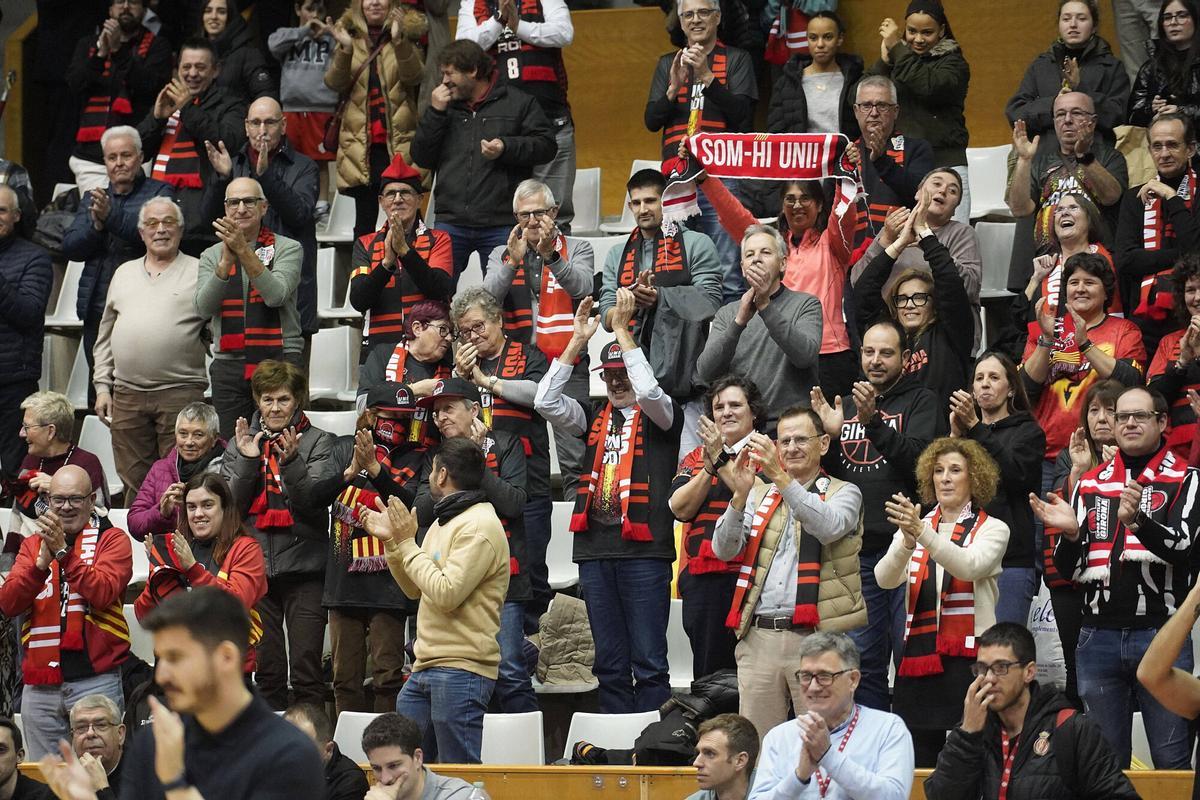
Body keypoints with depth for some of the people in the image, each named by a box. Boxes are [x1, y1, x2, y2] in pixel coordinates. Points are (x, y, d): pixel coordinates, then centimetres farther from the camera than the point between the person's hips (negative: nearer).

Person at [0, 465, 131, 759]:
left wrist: (64, 552, -18)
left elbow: (103, 593, -12)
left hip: (95, 679, -3)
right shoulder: (32, 544, 15)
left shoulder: (112, 539, 5)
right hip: (39, 685, 4)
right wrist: (41, 562, -13)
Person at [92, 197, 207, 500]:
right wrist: (103, 386, 13)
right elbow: (105, 336, 20)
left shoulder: (199, 272, 4)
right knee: (134, 482, 6)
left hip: (180, 392, -4)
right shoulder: (124, 273, 19)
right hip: (127, 395, 4)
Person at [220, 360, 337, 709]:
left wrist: (291, 462, -24)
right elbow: (231, 506, 4)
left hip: (304, 568, -3)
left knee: (306, 667, -7)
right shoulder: (241, 443, 12)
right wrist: (247, 461, -10)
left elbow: (316, 502, -9)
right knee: (266, 667, 6)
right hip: (255, 568, 3)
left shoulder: (318, 442, 3)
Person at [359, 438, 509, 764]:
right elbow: (415, 589, 24)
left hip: (461, 670, -10)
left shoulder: (479, 526, -12)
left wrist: (407, 544, -11)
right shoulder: (443, 523, 19)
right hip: (426, 667, 10)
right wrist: (391, 541, 13)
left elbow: (446, 593, -20)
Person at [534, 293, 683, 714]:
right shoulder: (595, 416, 16)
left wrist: (622, 328, -12)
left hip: (643, 550, -5)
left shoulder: (661, 416, 3)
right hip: (595, 550, 5)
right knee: (609, 663, 9)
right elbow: (546, 402, 4)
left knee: (649, 663, -5)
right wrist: (578, 340, 0)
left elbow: (648, 391, -18)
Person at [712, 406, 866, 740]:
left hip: (816, 636, -3)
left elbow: (828, 527, -15)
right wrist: (740, 495, -10)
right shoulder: (760, 495, 19)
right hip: (759, 635, 3)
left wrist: (782, 478, -22)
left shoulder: (844, 493, 8)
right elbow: (724, 549, 6)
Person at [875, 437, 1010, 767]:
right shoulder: (914, 526, 13)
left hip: (969, 661, -3)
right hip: (918, 658, 3)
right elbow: (885, 579, -3)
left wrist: (922, 533, -31)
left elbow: (970, 567, -17)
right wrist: (907, 542, -25)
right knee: (919, 764, 2)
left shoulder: (992, 529, 4)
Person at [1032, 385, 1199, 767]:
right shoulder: (1090, 484, 13)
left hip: (1161, 635, -3)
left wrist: (1137, 520, -30)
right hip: (1098, 637, 3)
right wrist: (1070, 533, -10)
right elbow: (1071, 571, 12)